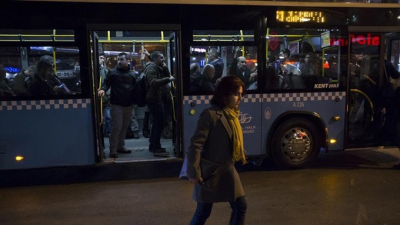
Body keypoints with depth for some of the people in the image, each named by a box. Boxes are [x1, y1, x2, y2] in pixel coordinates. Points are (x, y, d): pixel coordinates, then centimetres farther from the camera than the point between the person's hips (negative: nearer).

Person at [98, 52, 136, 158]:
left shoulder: (132, 74, 11)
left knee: (124, 126, 12)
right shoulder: (112, 72, 3)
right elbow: (106, 83, -4)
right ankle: (113, 149, 2)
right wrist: (103, 89, -25)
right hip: (116, 104, -4)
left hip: (129, 105, 4)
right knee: (117, 126, -8)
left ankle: (120, 146, 25)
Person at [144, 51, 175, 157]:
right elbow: (153, 82, -31)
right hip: (154, 99, -11)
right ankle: (156, 149, -7)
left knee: (157, 122, 17)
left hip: (155, 98, 11)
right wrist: (168, 79, -33)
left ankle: (153, 145, 27)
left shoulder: (157, 68, 20)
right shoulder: (151, 68, -13)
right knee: (160, 122, -11)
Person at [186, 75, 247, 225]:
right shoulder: (210, 114, -20)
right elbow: (195, 145, -21)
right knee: (203, 212, 8)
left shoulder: (232, 114, 6)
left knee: (240, 206, 13)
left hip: (228, 170, 8)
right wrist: (194, 173, -20)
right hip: (210, 172, -8)